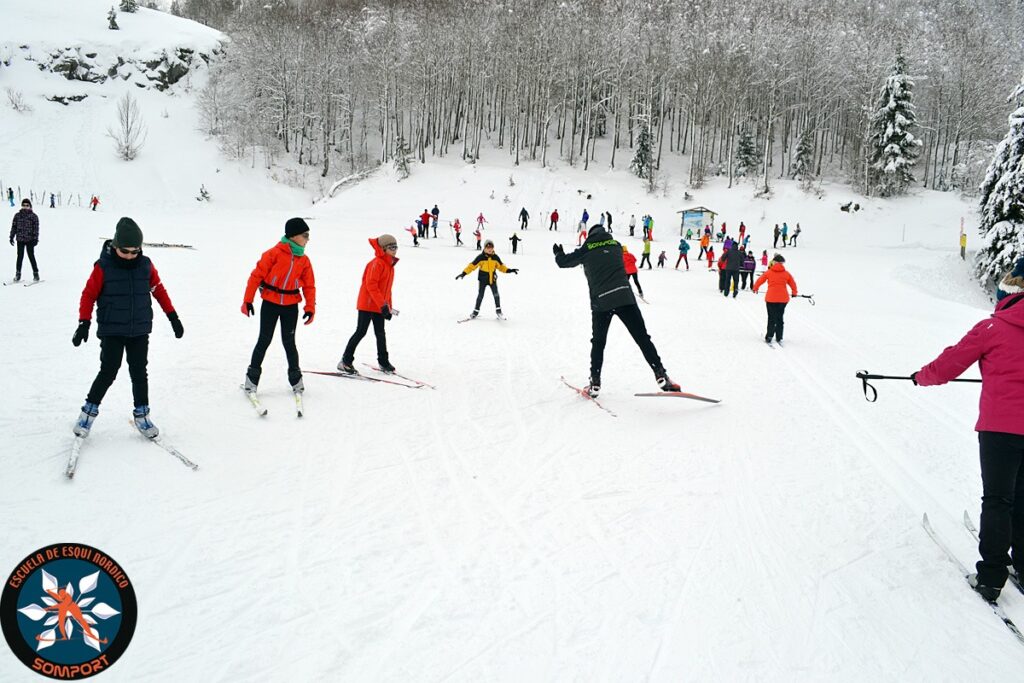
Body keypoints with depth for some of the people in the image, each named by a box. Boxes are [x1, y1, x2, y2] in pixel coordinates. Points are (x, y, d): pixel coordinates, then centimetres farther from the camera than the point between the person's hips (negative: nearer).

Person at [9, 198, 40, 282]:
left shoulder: (33, 216, 0)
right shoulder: (17, 215, 8)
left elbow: (36, 228, -3)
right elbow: (14, 227, 11)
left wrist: (35, 239, -9)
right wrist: (11, 237, 7)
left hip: (30, 240, -2)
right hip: (20, 240, 2)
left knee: (31, 256, 0)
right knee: (20, 257, 4)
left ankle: (36, 274, 7)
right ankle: (18, 274, 11)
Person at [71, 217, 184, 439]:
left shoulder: (145, 265, -1)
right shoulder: (103, 267, -10)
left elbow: (159, 290, 10)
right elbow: (89, 295, -6)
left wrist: (173, 317, 11)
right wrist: (84, 323, -13)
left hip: (140, 331, 3)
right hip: (111, 331, -3)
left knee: (139, 373, 7)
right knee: (108, 372, -5)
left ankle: (141, 414, 20)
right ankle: (89, 411, 14)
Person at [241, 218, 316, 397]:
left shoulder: (304, 260, 3)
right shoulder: (274, 253, -11)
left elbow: (309, 285, 7)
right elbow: (256, 275, -9)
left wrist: (310, 307, -3)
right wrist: (248, 300, -10)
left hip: (291, 306, 3)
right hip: (270, 303, -3)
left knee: (289, 342, 7)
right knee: (264, 340, 2)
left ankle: (295, 377, 20)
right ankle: (252, 377, 14)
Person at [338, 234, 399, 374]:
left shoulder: (390, 265, 14)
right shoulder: (377, 263, -15)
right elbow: (371, 285, -23)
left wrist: (389, 307, 18)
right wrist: (383, 304, -25)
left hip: (380, 306, 8)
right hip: (367, 304, -8)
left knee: (380, 333, 12)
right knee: (361, 332, -6)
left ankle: (383, 362, 21)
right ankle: (345, 361, 1)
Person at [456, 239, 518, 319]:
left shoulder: (495, 257, -3)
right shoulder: (481, 257, -14)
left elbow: (501, 266, 10)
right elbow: (472, 265, -14)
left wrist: (509, 270, 2)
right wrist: (464, 273, -21)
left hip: (492, 279, 2)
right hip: (483, 279, -2)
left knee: (496, 295, -3)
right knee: (480, 296, 4)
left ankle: (498, 311, 12)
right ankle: (476, 311, 19)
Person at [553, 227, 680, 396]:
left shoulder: (586, 250, 9)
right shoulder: (616, 245, 15)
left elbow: (564, 261, 20)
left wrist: (558, 253, 44)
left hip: (601, 302, 0)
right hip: (625, 297, 0)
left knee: (598, 342, 16)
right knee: (642, 338, 0)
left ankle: (595, 383, 14)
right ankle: (661, 375, -10)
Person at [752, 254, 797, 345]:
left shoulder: (769, 272, -1)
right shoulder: (786, 273, 4)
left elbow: (760, 280, 8)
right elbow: (793, 283, 14)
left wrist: (755, 288, 26)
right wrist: (794, 292, 32)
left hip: (771, 298, -2)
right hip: (783, 299, 2)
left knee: (771, 318, 5)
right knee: (780, 318, 13)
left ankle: (769, 337, -4)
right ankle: (779, 338, 14)